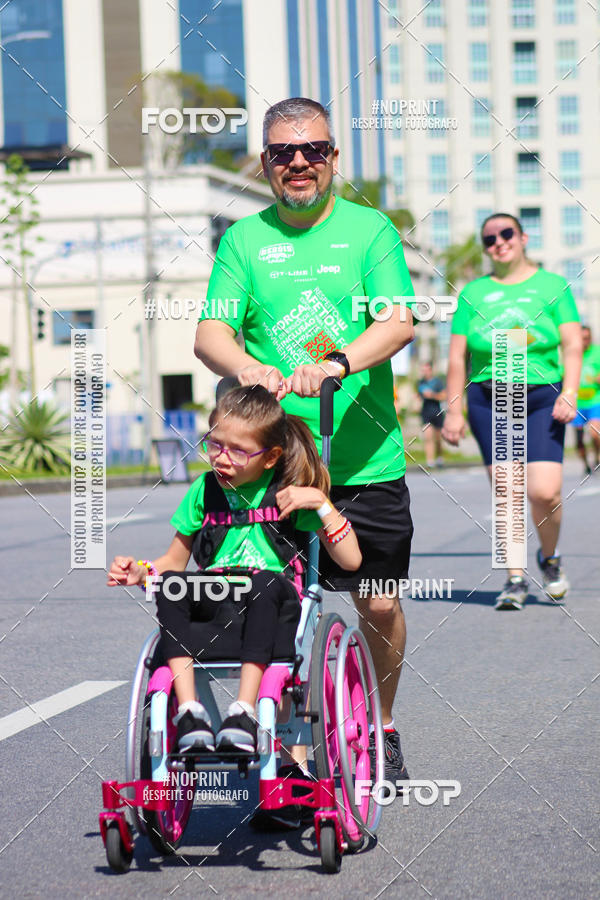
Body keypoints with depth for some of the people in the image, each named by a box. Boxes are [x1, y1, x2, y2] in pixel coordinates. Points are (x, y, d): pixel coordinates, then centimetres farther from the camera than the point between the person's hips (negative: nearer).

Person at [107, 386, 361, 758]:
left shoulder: (290, 493, 4)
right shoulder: (205, 489, 13)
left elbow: (351, 559, 0)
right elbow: (174, 560, 21)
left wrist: (320, 502, -9)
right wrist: (141, 572, 0)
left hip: (271, 612, -3)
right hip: (213, 604, 3)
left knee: (266, 583, -37)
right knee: (169, 584, -27)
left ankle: (245, 710, -39)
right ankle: (189, 710, -34)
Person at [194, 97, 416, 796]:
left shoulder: (370, 230, 3)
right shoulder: (244, 240, 7)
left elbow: (398, 321, -11)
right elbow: (209, 331, -3)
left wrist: (336, 362, -30)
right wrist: (246, 365, -27)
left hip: (366, 459, 0)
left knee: (379, 605, 4)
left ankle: (381, 726, 28)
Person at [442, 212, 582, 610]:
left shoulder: (552, 285, 10)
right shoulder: (474, 293, 12)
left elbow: (572, 344, 4)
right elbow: (457, 357, 11)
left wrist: (569, 393, -10)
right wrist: (454, 410, 6)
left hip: (541, 397, -1)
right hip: (488, 400, 1)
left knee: (544, 491, -14)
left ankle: (550, 557, 14)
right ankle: (515, 578, 6)